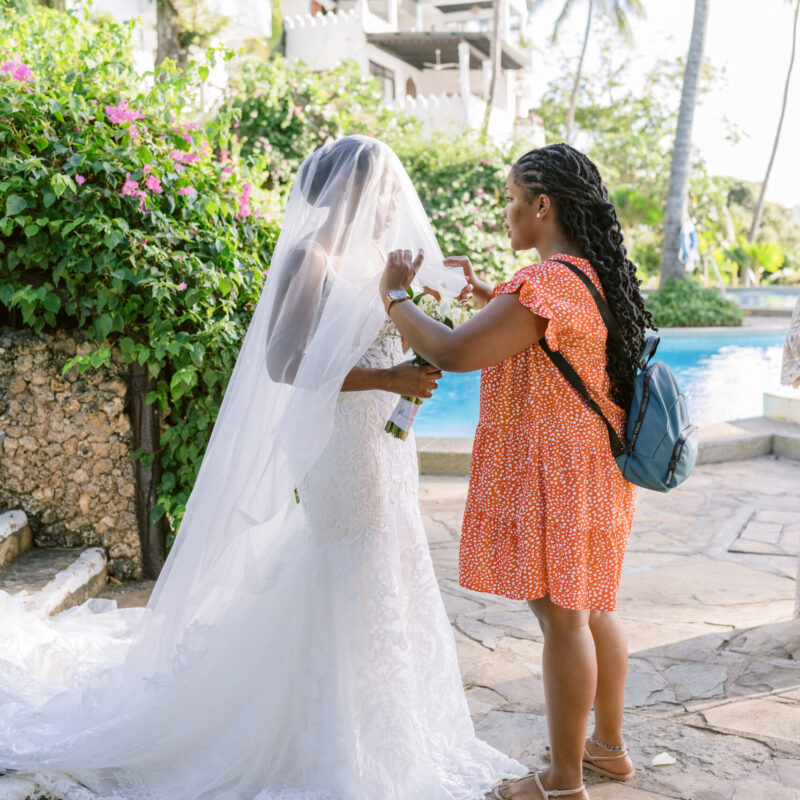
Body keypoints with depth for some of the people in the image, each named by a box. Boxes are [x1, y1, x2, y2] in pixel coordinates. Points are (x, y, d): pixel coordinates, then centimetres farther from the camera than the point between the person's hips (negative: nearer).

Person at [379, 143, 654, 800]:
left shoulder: (545, 284, -23)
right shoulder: (598, 276, 8)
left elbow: (453, 353, -26)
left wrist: (395, 295, -11)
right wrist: (487, 296, 16)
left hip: (551, 476, -10)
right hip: (594, 472, 10)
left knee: (562, 619, 1)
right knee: (593, 608, 20)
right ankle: (609, 745, 36)